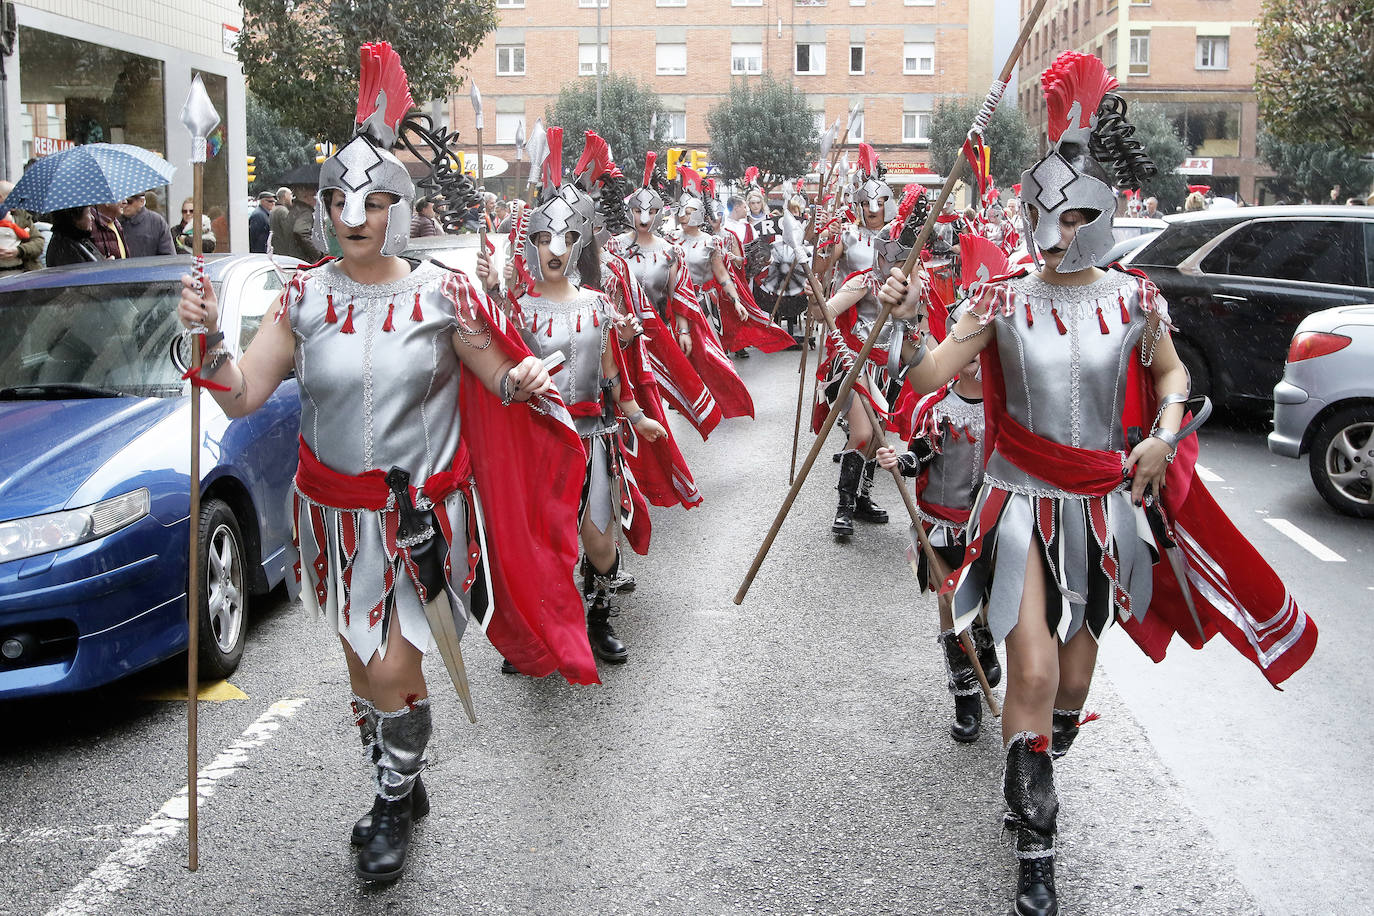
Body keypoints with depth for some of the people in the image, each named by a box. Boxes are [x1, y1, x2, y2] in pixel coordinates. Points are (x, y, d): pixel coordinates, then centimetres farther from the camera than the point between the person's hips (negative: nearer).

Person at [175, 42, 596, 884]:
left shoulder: (440, 294, -8)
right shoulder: (306, 298, -2)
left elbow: (501, 379, 1)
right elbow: (242, 396, -6)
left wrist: (523, 380, -22)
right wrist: (209, 335, -23)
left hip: (424, 510, -3)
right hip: (337, 508, 3)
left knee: (393, 669, -8)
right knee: (363, 662, 14)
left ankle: (397, 800, 18)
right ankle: (399, 792, 36)